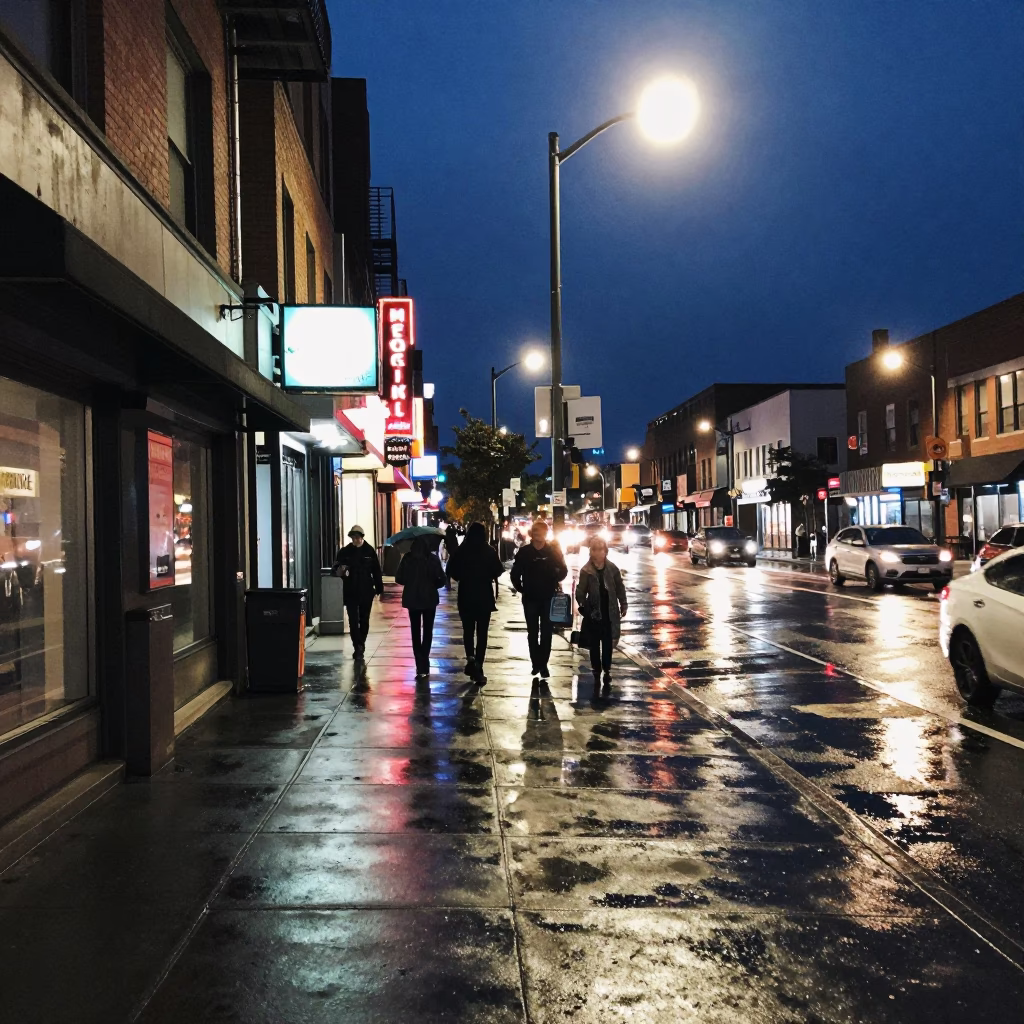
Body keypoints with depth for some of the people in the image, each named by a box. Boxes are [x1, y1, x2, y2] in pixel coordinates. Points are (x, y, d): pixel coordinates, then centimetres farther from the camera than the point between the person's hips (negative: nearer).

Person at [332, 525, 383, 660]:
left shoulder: (370, 551, -2)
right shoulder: (344, 551, -2)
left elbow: (376, 571, 1)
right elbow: (334, 568, -3)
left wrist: (379, 588, -1)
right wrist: (339, 571, -26)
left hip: (366, 592, 1)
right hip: (350, 592, -1)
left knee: (364, 620, 12)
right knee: (353, 621, -6)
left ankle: (360, 646, 27)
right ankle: (358, 647, -6)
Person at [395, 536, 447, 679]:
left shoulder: (407, 559, -6)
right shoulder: (433, 559, -7)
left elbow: (399, 579, -5)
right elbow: (441, 579, -9)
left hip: (412, 599, 1)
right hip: (430, 599, -1)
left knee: (416, 632, 10)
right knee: (427, 631, 11)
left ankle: (421, 666, 1)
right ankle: (423, 666, 3)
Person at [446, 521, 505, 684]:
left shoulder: (461, 551, -4)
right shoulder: (489, 551, -6)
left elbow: (451, 570, -6)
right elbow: (498, 570, -7)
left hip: (465, 595, 1)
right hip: (484, 595, -1)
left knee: (468, 629, 15)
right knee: (482, 632, 6)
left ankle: (470, 658, -8)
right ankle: (478, 669, 2)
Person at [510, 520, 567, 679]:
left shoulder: (553, 550, -3)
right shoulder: (524, 551, -3)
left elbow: (563, 570, 3)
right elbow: (515, 573, 4)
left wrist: (554, 583, -9)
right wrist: (521, 589, 0)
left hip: (548, 598, 0)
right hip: (530, 598, 1)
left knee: (546, 632, 2)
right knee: (532, 632, 7)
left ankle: (543, 664, 8)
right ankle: (536, 663, 16)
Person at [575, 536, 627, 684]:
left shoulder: (612, 568, -2)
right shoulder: (586, 570, -7)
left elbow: (620, 587, 5)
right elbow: (580, 591, -5)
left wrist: (623, 604, 5)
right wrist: (583, 607, -13)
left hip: (609, 611, 1)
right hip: (593, 611, -1)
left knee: (608, 642, 7)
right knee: (594, 642, 8)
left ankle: (607, 669, 18)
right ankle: (596, 669, 19)